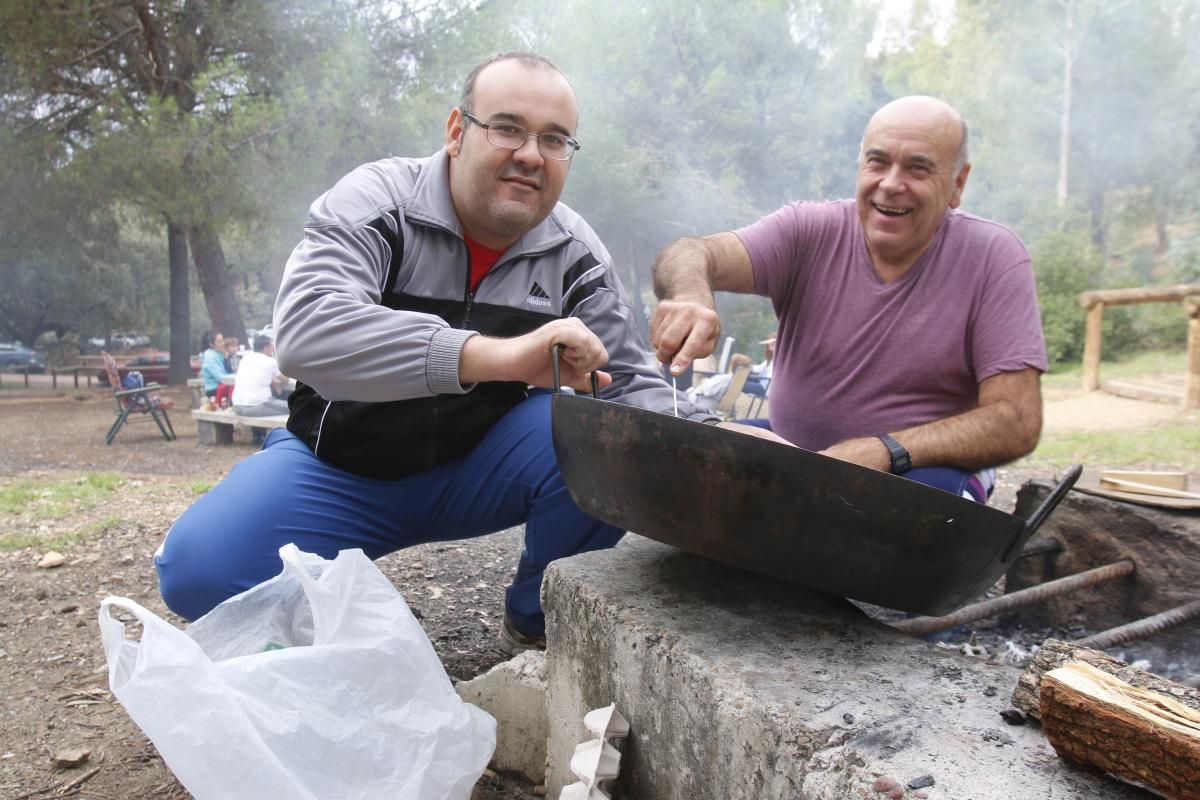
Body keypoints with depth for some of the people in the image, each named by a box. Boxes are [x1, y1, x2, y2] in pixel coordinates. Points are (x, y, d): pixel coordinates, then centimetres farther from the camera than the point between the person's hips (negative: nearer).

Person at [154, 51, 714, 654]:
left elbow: (633, 384, -5)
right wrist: (500, 356, -46)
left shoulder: (576, 257, -5)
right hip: (344, 466, -1)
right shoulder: (375, 202, -15)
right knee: (198, 568, -25)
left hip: (484, 466, 2)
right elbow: (303, 331, -34)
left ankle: (536, 624, 0)